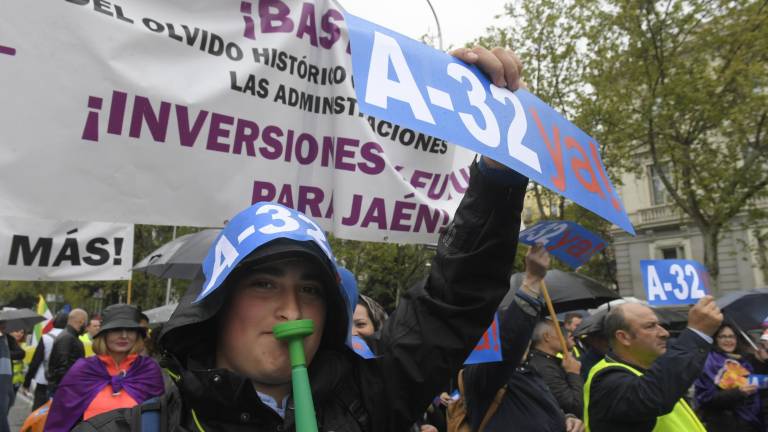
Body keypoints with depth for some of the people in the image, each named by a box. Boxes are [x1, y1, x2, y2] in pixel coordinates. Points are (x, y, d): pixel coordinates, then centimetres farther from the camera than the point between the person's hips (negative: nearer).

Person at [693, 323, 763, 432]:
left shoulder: (744, 362, 12)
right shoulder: (709, 362, -8)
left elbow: (754, 397, 21)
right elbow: (705, 397, -16)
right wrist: (737, 392, -24)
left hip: (749, 423, 6)